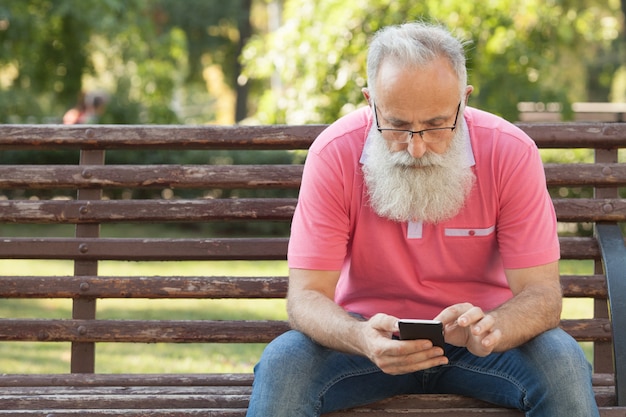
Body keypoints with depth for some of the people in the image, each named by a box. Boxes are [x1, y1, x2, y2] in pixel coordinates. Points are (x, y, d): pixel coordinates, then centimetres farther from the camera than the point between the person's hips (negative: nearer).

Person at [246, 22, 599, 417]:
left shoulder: (511, 152, -15)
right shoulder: (333, 154, -16)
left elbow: (541, 294, -16)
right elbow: (307, 296, -17)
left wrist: (490, 329, -40)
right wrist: (362, 338, -40)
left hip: (476, 338, 0)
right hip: (375, 334, 0)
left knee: (563, 365, -28)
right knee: (281, 365, -27)